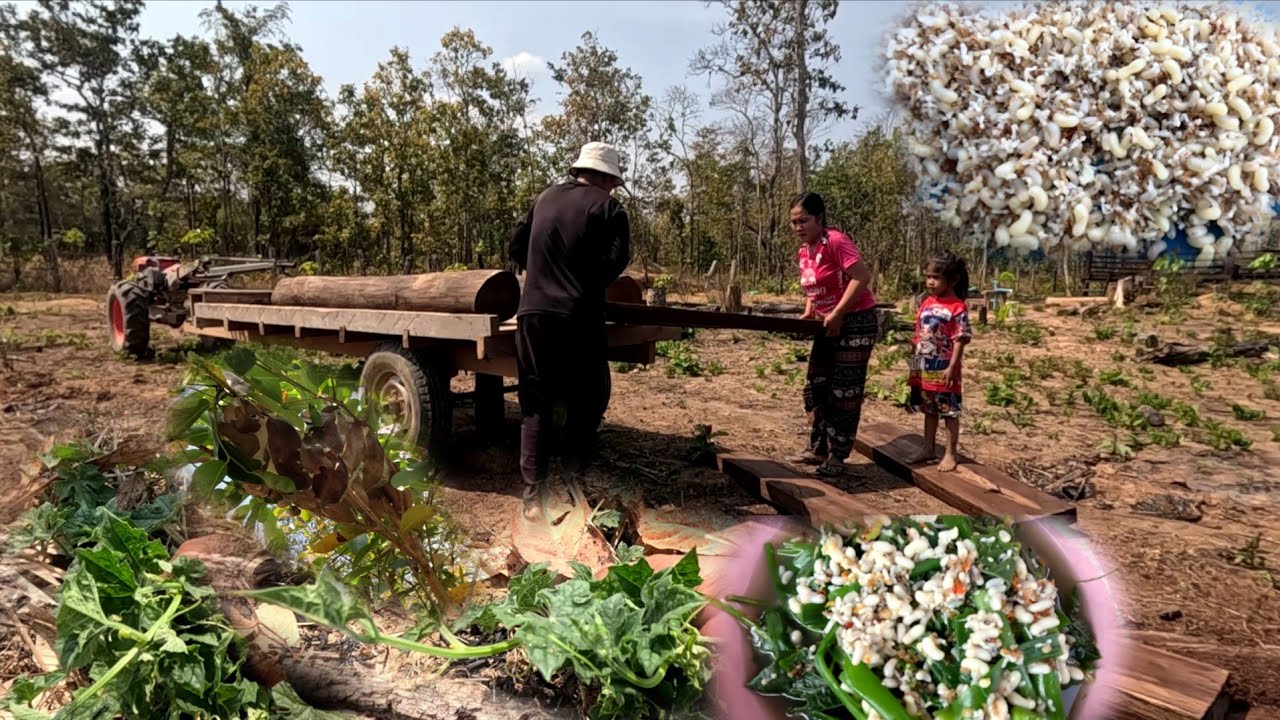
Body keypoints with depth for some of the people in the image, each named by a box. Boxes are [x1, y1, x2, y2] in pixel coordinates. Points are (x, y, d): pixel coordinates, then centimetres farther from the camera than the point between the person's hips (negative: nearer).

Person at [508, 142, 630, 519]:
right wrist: (587, 285, 7)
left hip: (533, 313, 5)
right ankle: (572, 480, 8)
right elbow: (614, 262, -11)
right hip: (578, 318, -5)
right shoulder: (608, 208, 0)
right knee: (587, 401, 10)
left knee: (536, 404, 9)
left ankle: (534, 494, 7)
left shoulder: (545, 197, 17)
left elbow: (517, 246, 23)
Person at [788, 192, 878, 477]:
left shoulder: (836, 241, -20)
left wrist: (836, 315, -25)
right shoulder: (804, 251, 6)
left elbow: (862, 277, -26)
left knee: (844, 392, -2)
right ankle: (818, 449, 20)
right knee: (815, 387, 10)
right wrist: (809, 313, 2)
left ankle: (837, 456, 8)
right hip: (830, 325, 9)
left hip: (856, 322, -9)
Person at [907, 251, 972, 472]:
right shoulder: (926, 304, 7)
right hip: (924, 370, 7)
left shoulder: (957, 307, -13)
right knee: (929, 410, 18)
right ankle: (929, 449, 30)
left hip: (943, 371, -7)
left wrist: (952, 368, -19)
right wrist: (914, 364, 12)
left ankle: (950, 454, 13)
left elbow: (960, 340, -15)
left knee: (950, 412, 5)